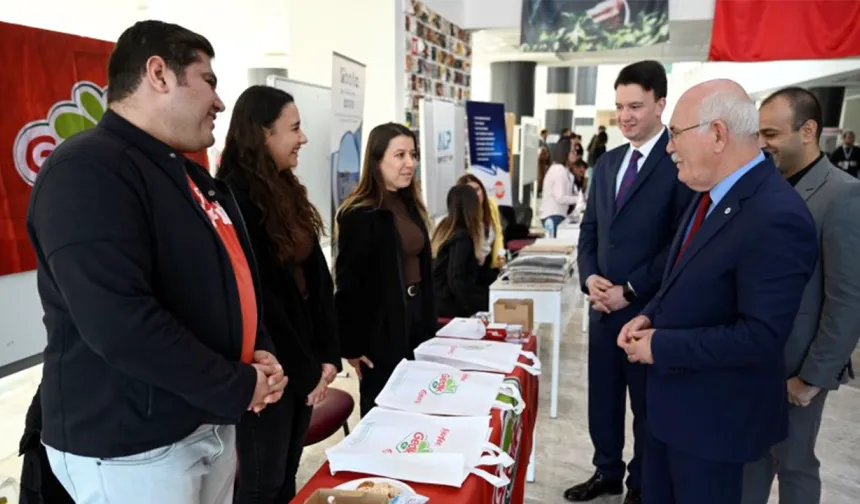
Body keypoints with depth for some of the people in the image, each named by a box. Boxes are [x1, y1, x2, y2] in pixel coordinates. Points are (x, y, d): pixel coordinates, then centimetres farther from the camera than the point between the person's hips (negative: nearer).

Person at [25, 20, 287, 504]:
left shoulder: (193, 178, 11)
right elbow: (119, 323, -29)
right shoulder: (88, 171, -19)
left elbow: (233, 277, 16)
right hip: (130, 446, -8)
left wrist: (260, 353, -2)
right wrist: (238, 388, -19)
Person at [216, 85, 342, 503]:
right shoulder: (235, 198, -16)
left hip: (302, 365, 8)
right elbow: (253, 296, -20)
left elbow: (318, 279, 8)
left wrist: (328, 355, 1)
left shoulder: (286, 192, 10)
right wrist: (305, 369, -12)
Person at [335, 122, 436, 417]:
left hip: (414, 317, 8)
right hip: (381, 327, -7)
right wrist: (351, 345, -14)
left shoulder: (410, 205, 9)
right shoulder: (359, 214, -15)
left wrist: (429, 324, 13)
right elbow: (348, 282, -15)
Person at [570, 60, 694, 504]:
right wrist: (589, 276, -5)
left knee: (647, 405, 14)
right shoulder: (607, 162, 10)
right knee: (602, 399, 18)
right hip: (603, 305, 6)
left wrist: (630, 290, -17)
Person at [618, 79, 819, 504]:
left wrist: (660, 346, -22)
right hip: (673, 396, 8)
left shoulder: (777, 218, -27)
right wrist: (650, 316, -2)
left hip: (714, 410, -8)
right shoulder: (713, 192, 3)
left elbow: (761, 335, -29)